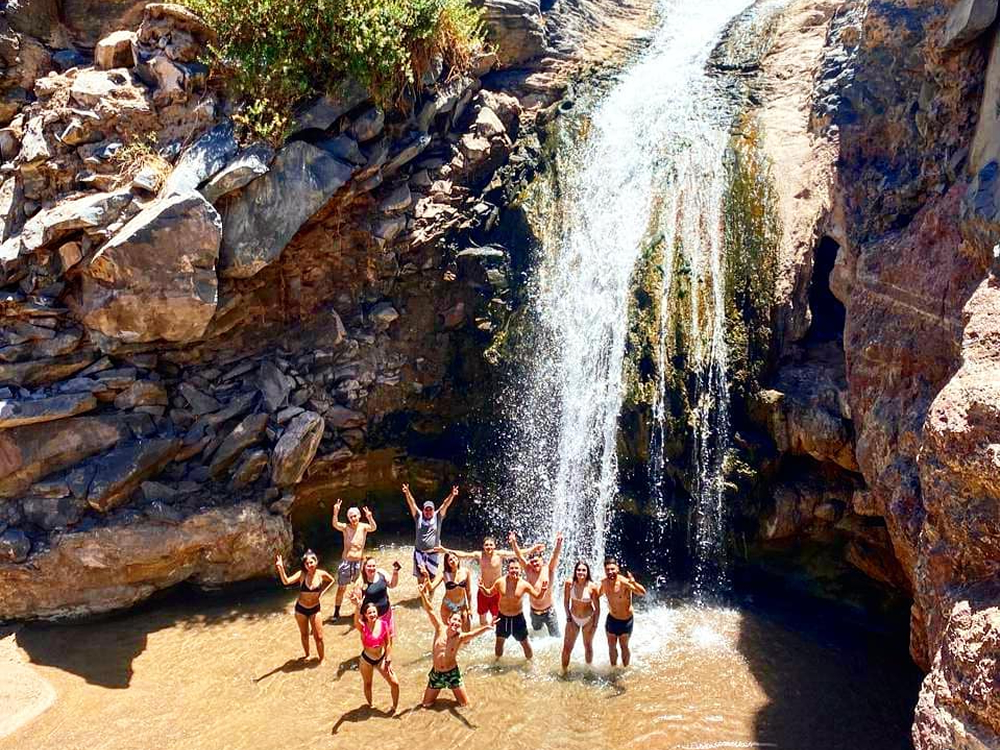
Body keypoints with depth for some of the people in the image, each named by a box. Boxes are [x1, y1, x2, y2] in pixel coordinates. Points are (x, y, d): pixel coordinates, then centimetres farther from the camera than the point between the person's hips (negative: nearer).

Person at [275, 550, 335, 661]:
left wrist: (322, 593, -4)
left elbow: (331, 581, 6)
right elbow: (286, 582, -35)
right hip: (301, 609, 0)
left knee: (319, 637, 4)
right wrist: (281, 567, -48)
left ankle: (322, 659, 23)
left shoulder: (322, 574, -16)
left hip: (315, 609, 0)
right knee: (304, 634, 18)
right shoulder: (301, 574, -20)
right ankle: (307, 655, 40)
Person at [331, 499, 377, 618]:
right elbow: (335, 524, -25)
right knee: (341, 588, 7)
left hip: (359, 561, 0)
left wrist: (369, 517, -45)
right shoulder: (345, 527, -4)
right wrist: (336, 512, -43)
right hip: (346, 561, 0)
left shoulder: (363, 527, -3)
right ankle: (336, 612, 19)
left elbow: (373, 528, -25)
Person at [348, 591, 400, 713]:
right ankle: (370, 705, 45)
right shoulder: (363, 627, -23)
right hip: (366, 660, -2)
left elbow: (388, 644, -4)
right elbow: (356, 620, -48)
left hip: (381, 659, 2)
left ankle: (395, 707, 25)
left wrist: (388, 661, -3)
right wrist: (357, 605, -68)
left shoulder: (383, 624, -15)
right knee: (367, 684, 17)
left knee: (394, 683, 0)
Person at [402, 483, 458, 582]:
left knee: (432, 577, 5)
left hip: (433, 553, 0)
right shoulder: (419, 516, 2)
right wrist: (407, 493, -23)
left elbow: (445, 505, -9)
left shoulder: (437, 517, 2)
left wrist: (452, 495, -23)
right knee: (420, 576, 5)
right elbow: (412, 504, -8)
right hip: (419, 552, 0)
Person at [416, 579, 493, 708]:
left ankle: (454, 690, 37)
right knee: (426, 704, 10)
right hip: (436, 673, 1)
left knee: (465, 704, 7)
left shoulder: (460, 637, -15)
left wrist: (486, 627, -54)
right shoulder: (440, 628, -12)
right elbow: (430, 610, -20)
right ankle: (437, 691, 40)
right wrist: (423, 594, -32)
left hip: (453, 673, -1)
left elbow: (473, 633, -33)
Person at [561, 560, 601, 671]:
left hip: (588, 620, -1)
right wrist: (568, 617, -2)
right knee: (567, 647, 5)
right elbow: (566, 601, -3)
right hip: (573, 619, 1)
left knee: (588, 647, 17)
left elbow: (597, 608, -12)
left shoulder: (592, 587, -23)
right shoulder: (569, 583, -18)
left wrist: (595, 625, -8)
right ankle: (564, 672, 23)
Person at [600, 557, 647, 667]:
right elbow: (599, 593, 13)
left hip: (625, 620, -4)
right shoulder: (604, 582, -11)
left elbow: (643, 593, -42)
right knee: (611, 647, 17)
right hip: (611, 619, 4)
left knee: (624, 647, 14)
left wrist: (633, 583, -58)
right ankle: (613, 668, 40)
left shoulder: (623, 582, -30)